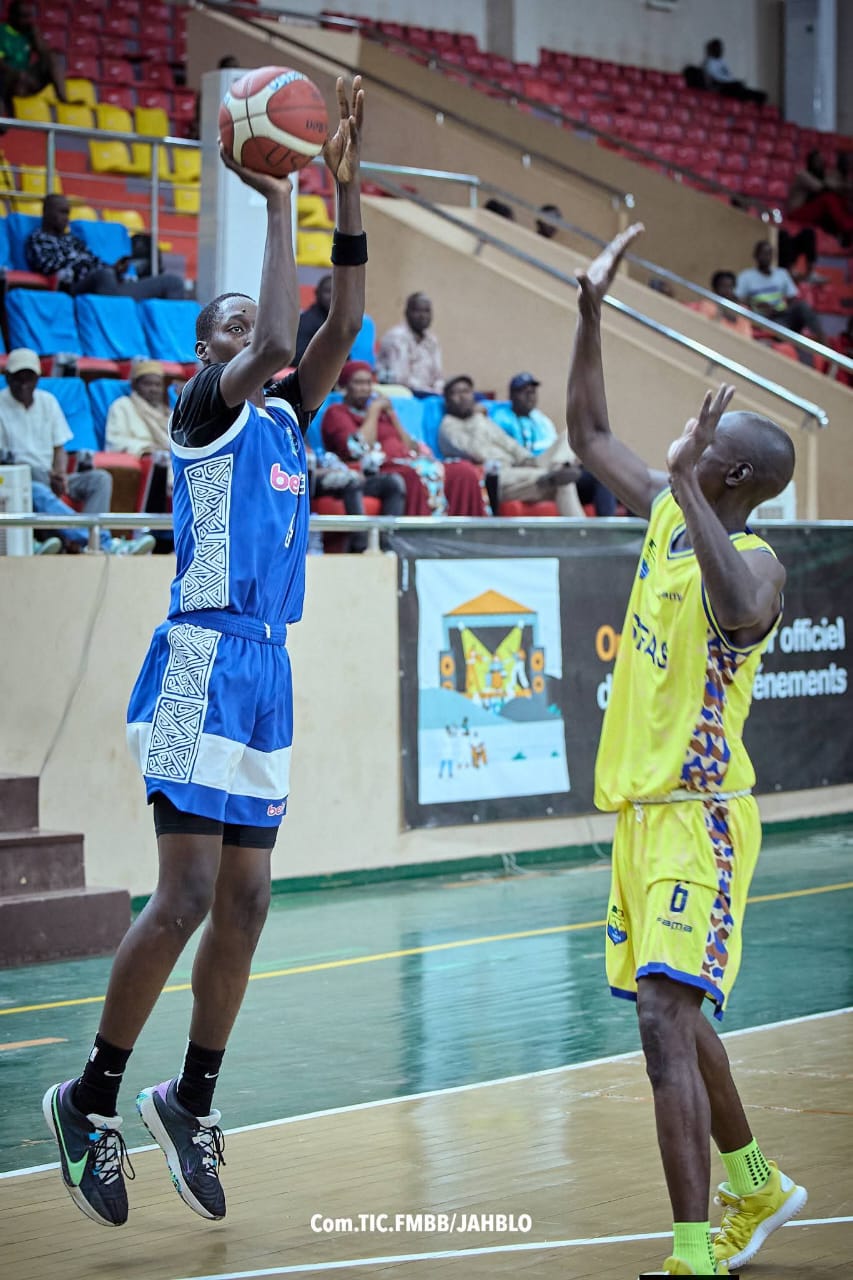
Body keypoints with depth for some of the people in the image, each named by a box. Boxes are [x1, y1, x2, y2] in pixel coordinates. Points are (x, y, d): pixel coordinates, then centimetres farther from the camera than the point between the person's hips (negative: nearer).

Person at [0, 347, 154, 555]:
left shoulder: (48, 401, 13)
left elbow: (59, 448, 14)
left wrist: (60, 474, -9)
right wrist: (46, 474, -19)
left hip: (50, 478, 6)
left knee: (100, 478, -17)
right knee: (37, 492, -39)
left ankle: (86, 541, -40)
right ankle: (104, 542, -53)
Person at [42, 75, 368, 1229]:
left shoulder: (284, 419, 15)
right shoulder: (201, 408, -5)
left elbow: (341, 328, 6)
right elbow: (275, 341, -23)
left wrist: (348, 192, 1)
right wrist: (275, 202, -17)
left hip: (265, 671, 8)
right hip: (202, 664, -8)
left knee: (245, 900, 7)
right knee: (189, 894, -12)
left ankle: (191, 1102, 18)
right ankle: (91, 1098, 0)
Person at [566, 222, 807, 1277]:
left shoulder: (755, 562, -16)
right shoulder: (666, 516, 8)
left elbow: (739, 609, -40)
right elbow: (587, 431, 19)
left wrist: (688, 485, -37)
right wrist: (590, 313, 10)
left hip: (697, 818, -9)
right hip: (642, 808, 9)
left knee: (664, 1014, -21)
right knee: (674, 1015, 20)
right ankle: (757, 1188, 41)